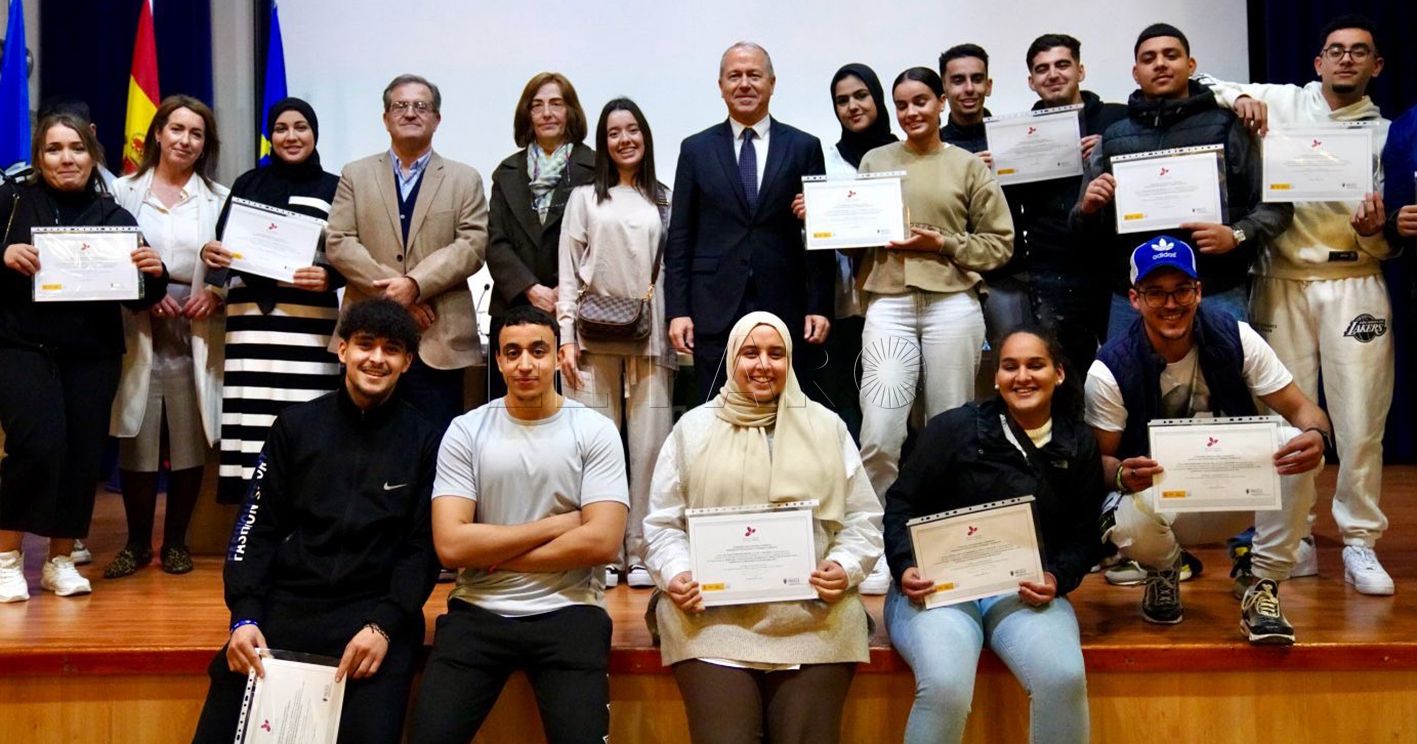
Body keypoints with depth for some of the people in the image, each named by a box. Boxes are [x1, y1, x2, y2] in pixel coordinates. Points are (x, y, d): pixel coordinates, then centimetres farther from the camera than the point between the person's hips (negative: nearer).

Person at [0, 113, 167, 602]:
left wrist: (155, 274, -15)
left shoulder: (115, 217, 5)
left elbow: (138, 299, 4)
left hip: (93, 354, 3)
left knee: (83, 454, 3)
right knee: (39, 444, -17)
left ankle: (60, 560, 21)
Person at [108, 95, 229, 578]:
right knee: (137, 443, 1)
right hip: (138, 334, 0)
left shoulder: (220, 199, 8)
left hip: (195, 337, 0)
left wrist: (217, 294, -13)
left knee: (190, 443, 3)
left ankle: (176, 540, 18)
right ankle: (137, 542, 16)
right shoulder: (124, 192, 8)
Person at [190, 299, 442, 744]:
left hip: (376, 610, -1)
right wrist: (244, 616, -6)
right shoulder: (296, 426, 9)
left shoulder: (424, 440, 5)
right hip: (286, 601, 2)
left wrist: (384, 625, -13)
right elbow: (258, 526, 7)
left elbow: (423, 546, 1)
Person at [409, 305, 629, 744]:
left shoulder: (595, 431, -1)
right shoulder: (466, 431, 2)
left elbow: (602, 542, -11)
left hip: (567, 613, -1)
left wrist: (495, 556, -7)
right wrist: (553, 524, -8)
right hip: (478, 613, 1)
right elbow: (451, 546, -7)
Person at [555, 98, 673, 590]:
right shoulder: (585, 198, 9)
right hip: (594, 337, -1)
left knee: (649, 443, -2)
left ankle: (640, 552, 6)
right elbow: (568, 274, 5)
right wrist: (566, 338, -3)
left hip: (650, 336, 1)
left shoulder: (664, 201, 13)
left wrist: (677, 324, 1)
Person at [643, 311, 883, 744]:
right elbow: (663, 523, 11)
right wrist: (675, 574, -7)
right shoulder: (693, 428, 11)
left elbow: (862, 519, 12)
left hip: (813, 619, 1)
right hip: (713, 618, 0)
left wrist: (846, 567, -6)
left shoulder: (827, 427, 13)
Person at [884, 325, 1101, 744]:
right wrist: (905, 567, -13)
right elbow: (901, 503, 3)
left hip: (1026, 592, 2)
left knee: (1064, 679, -29)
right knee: (945, 686, -31)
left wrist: (1057, 578, -9)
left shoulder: (1079, 445, 11)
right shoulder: (955, 428, 2)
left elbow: (1085, 534, 11)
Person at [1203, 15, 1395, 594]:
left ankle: (1361, 542, 9)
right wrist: (1240, 96, -8)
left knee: (1360, 420, -3)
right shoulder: (1283, 101, 8)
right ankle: (1294, 539, 13)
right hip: (1282, 282, 0)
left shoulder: (1386, 132, 10)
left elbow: (1392, 239, 8)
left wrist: (1377, 228, -15)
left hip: (1354, 284, 0)